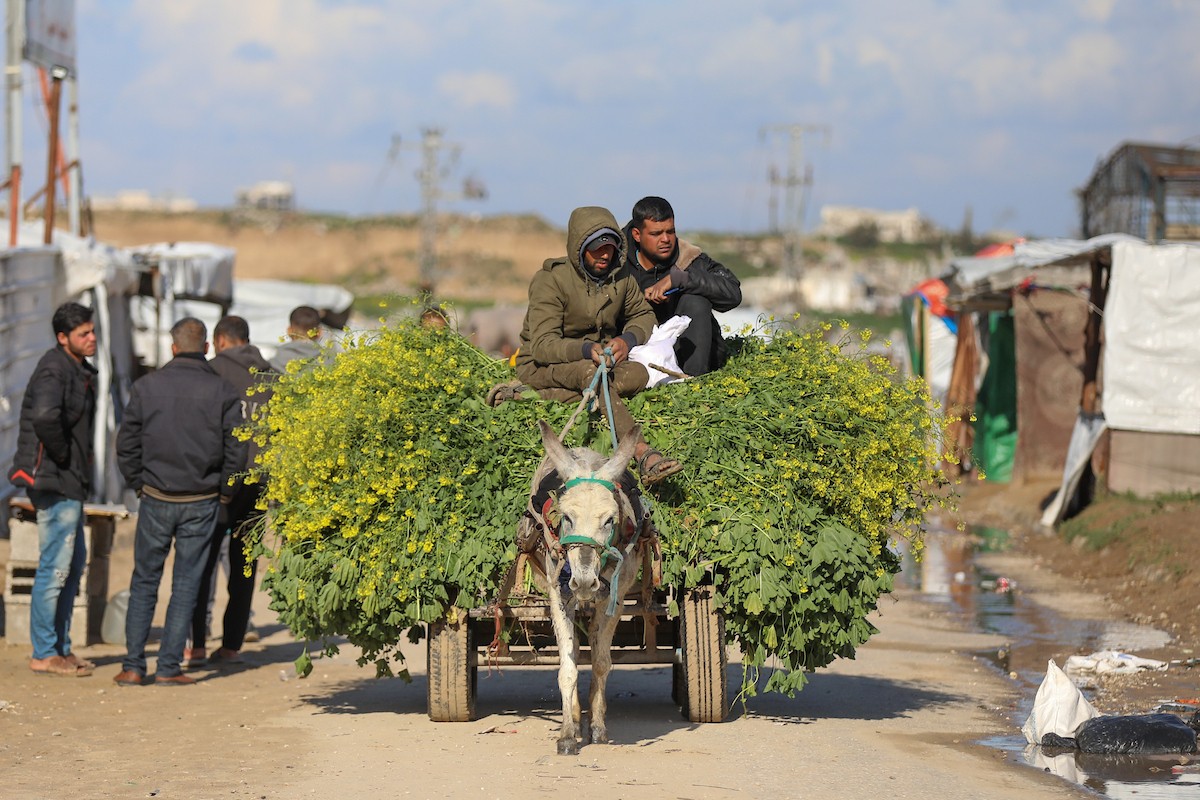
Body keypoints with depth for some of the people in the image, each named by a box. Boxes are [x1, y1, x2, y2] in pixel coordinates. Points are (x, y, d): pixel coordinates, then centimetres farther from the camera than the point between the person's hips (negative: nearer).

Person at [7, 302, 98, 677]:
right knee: (55, 567, -6)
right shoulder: (54, 371, -17)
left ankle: (61, 648, 24)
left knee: (75, 562, 17)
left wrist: (78, 462, 11)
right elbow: (44, 417, -35)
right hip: (55, 481, -11)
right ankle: (44, 654, 0)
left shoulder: (79, 370, 14)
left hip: (69, 481, 11)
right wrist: (62, 454, -21)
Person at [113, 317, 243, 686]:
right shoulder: (223, 392, -5)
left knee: (144, 582, 9)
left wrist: (139, 485, 13)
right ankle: (169, 667, 4)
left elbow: (126, 445, 0)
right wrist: (224, 493, 10)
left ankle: (133, 666, 7)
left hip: (156, 500, 1)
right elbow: (236, 451, -4)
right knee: (186, 585, 6)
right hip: (202, 503, 0)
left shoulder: (146, 387, -3)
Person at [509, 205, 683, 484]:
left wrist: (627, 339, -11)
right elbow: (543, 345, -24)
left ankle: (536, 397, -30)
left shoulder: (619, 277, -1)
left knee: (637, 375, -27)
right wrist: (586, 350, -43)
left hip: (595, 361, 5)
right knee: (589, 370, -39)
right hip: (541, 365, -5)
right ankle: (643, 454, -57)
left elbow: (643, 314, 15)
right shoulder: (550, 280, -17)